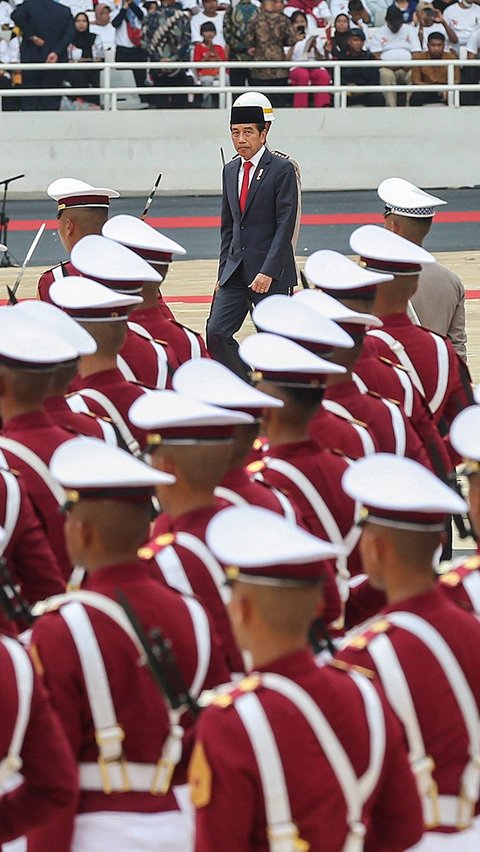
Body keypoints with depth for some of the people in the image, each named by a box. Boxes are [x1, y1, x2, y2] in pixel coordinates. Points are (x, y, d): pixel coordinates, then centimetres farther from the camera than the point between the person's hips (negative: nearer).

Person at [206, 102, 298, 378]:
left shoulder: (282, 169, -7)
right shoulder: (230, 171, 12)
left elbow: (286, 225, -12)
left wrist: (268, 272, -19)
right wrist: (224, 271, 12)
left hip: (271, 275, -6)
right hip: (235, 271, 6)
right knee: (216, 333, -4)